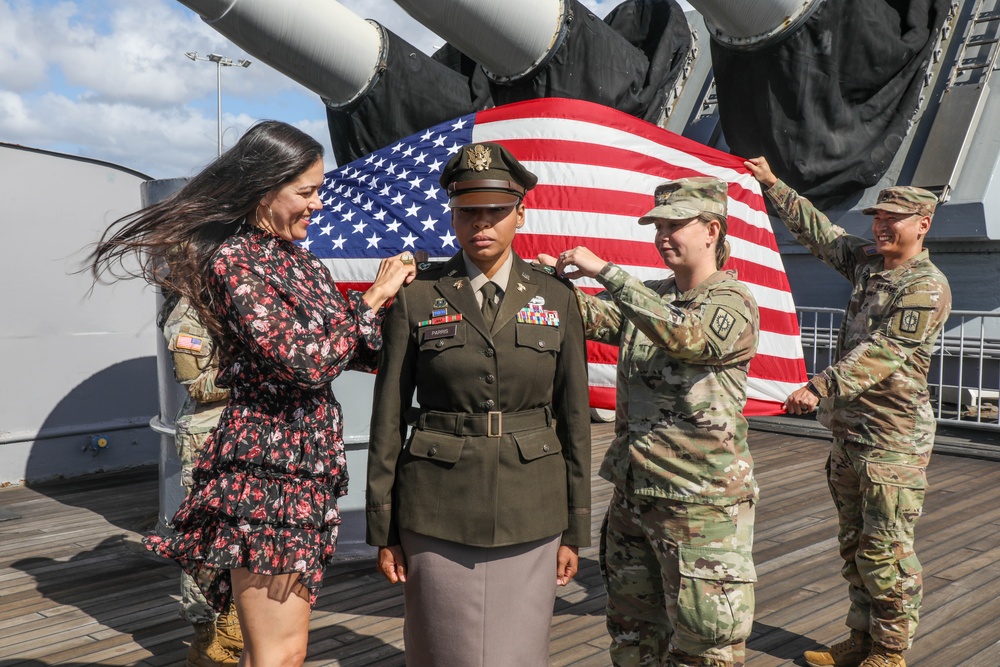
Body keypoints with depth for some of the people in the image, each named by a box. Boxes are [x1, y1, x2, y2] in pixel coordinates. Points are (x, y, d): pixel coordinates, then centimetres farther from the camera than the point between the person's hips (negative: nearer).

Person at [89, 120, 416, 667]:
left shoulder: (295, 258, 12)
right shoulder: (236, 262, -13)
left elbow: (358, 350, 13)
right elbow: (306, 362, -22)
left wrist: (393, 293, -1)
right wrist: (373, 297, -12)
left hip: (310, 466, 8)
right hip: (266, 471, -8)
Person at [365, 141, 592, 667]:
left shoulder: (556, 299, 2)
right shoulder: (416, 296, -1)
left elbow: (574, 417, 5)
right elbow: (388, 415, 1)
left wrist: (574, 530, 5)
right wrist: (382, 530, 1)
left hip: (529, 512, 1)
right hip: (437, 513, -1)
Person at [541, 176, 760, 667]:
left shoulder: (734, 304, -11)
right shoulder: (649, 298, 11)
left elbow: (681, 334, -30)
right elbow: (592, 315, 0)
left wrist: (605, 271, -28)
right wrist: (558, 278, -20)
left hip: (699, 502, -7)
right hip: (632, 493, 7)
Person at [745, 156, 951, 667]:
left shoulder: (926, 286, -14)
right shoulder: (866, 261, 11)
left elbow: (883, 352, -25)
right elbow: (817, 230, 21)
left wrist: (821, 386, -33)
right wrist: (773, 185, 20)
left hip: (893, 438, -8)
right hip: (848, 429, 9)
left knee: (885, 550, -1)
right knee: (854, 545, 16)